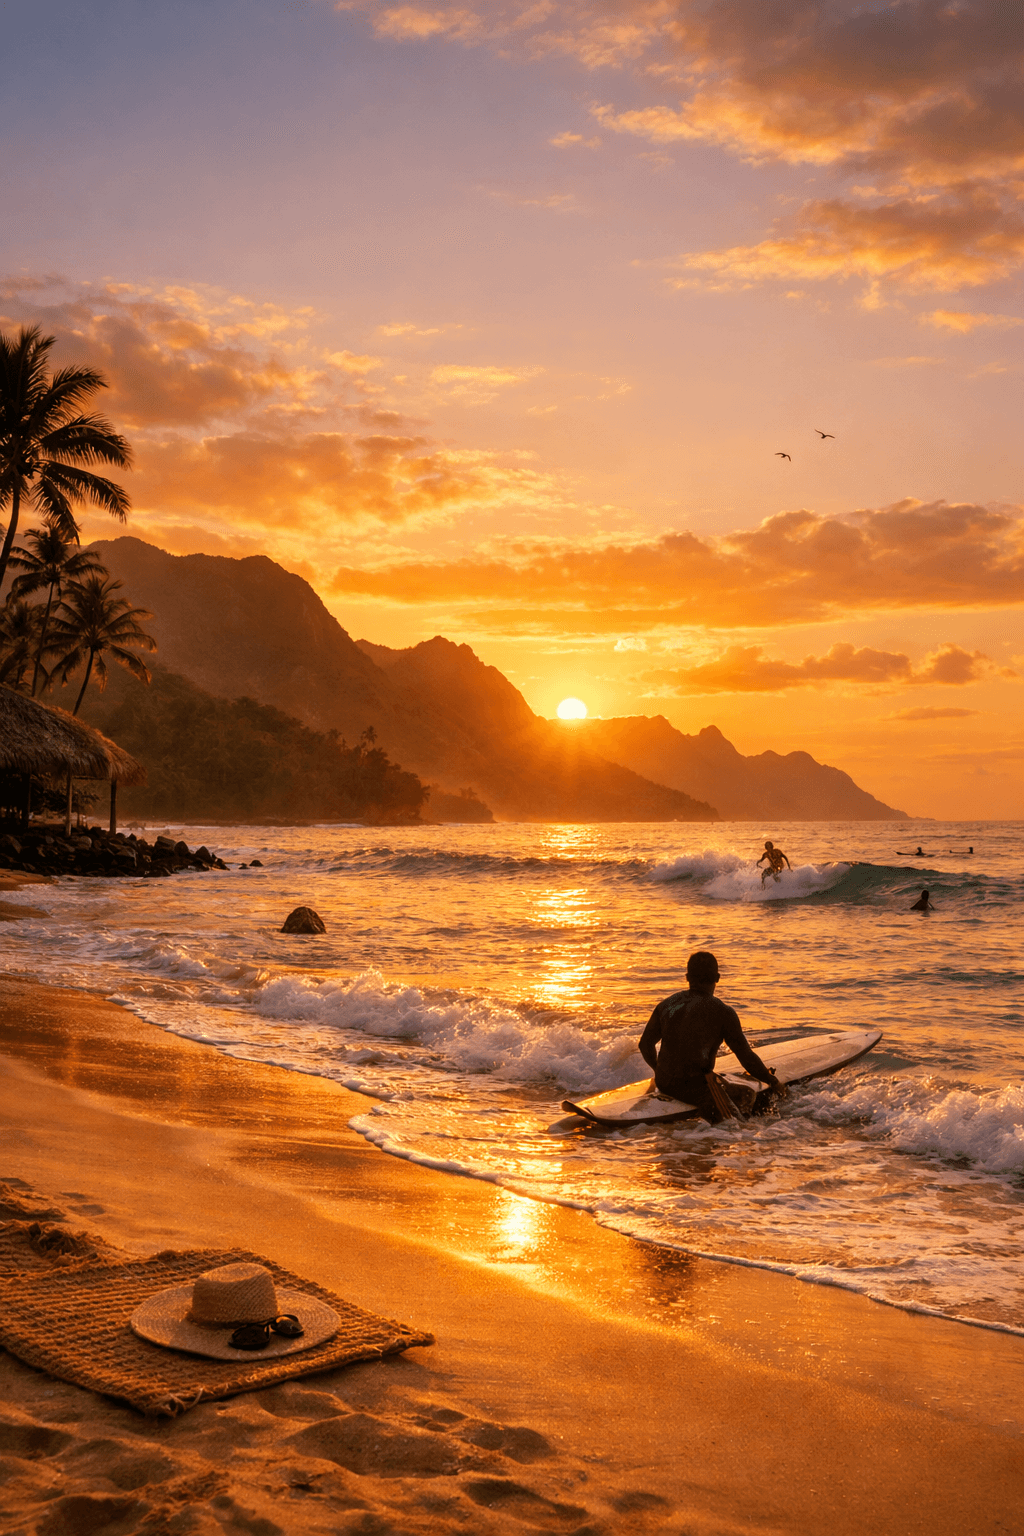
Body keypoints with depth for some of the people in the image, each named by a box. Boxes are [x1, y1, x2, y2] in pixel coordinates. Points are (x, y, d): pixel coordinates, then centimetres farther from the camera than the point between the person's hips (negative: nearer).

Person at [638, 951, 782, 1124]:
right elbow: (746, 1056, -6)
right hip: (694, 1088, -7)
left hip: (663, 1083, 7)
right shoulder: (723, 1012, -10)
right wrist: (772, 1081, 10)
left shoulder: (666, 1004, 5)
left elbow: (645, 1044, 15)